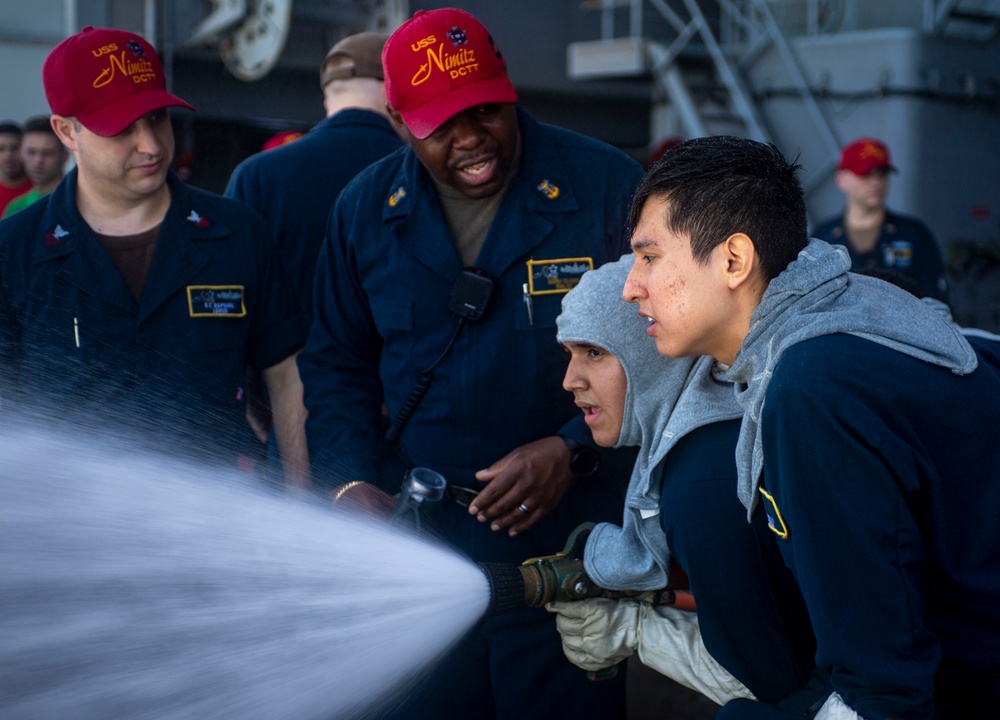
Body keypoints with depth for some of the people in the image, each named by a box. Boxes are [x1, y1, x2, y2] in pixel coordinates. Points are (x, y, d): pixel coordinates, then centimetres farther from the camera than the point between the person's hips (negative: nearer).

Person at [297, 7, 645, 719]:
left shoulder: (608, 187, -9)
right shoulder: (364, 209, 3)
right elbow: (337, 365, 11)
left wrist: (573, 452, -17)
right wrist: (354, 484, -4)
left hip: (565, 542, -3)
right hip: (414, 538, 3)